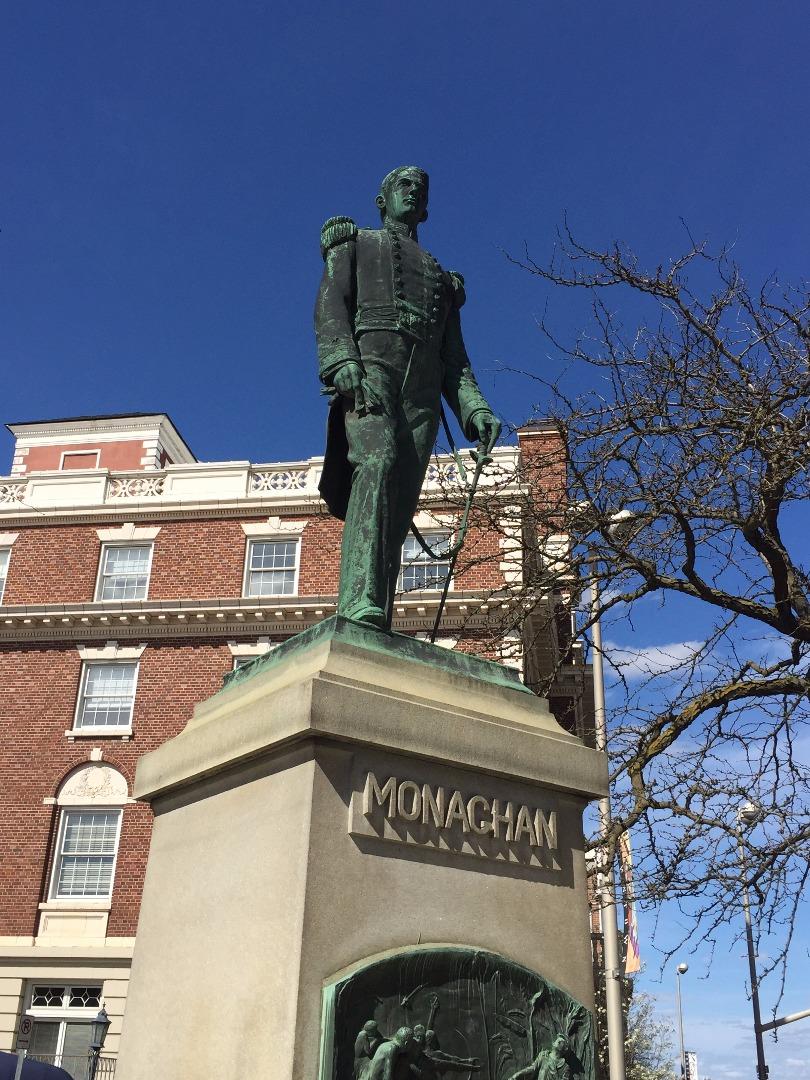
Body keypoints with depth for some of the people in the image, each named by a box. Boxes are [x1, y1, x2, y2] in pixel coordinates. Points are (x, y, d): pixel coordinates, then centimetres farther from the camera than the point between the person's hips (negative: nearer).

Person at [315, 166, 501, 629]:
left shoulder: (442, 278, 37)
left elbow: (455, 358, 24)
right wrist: (342, 361, -14)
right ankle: (359, 606, -46)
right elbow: (331, 304, 7)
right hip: (369, 366, -4)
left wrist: (475, 408, 4)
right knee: (377, 462, -33)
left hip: (423, 389, 4)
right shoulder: (354, 243, 27)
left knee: (398, 515, -10)